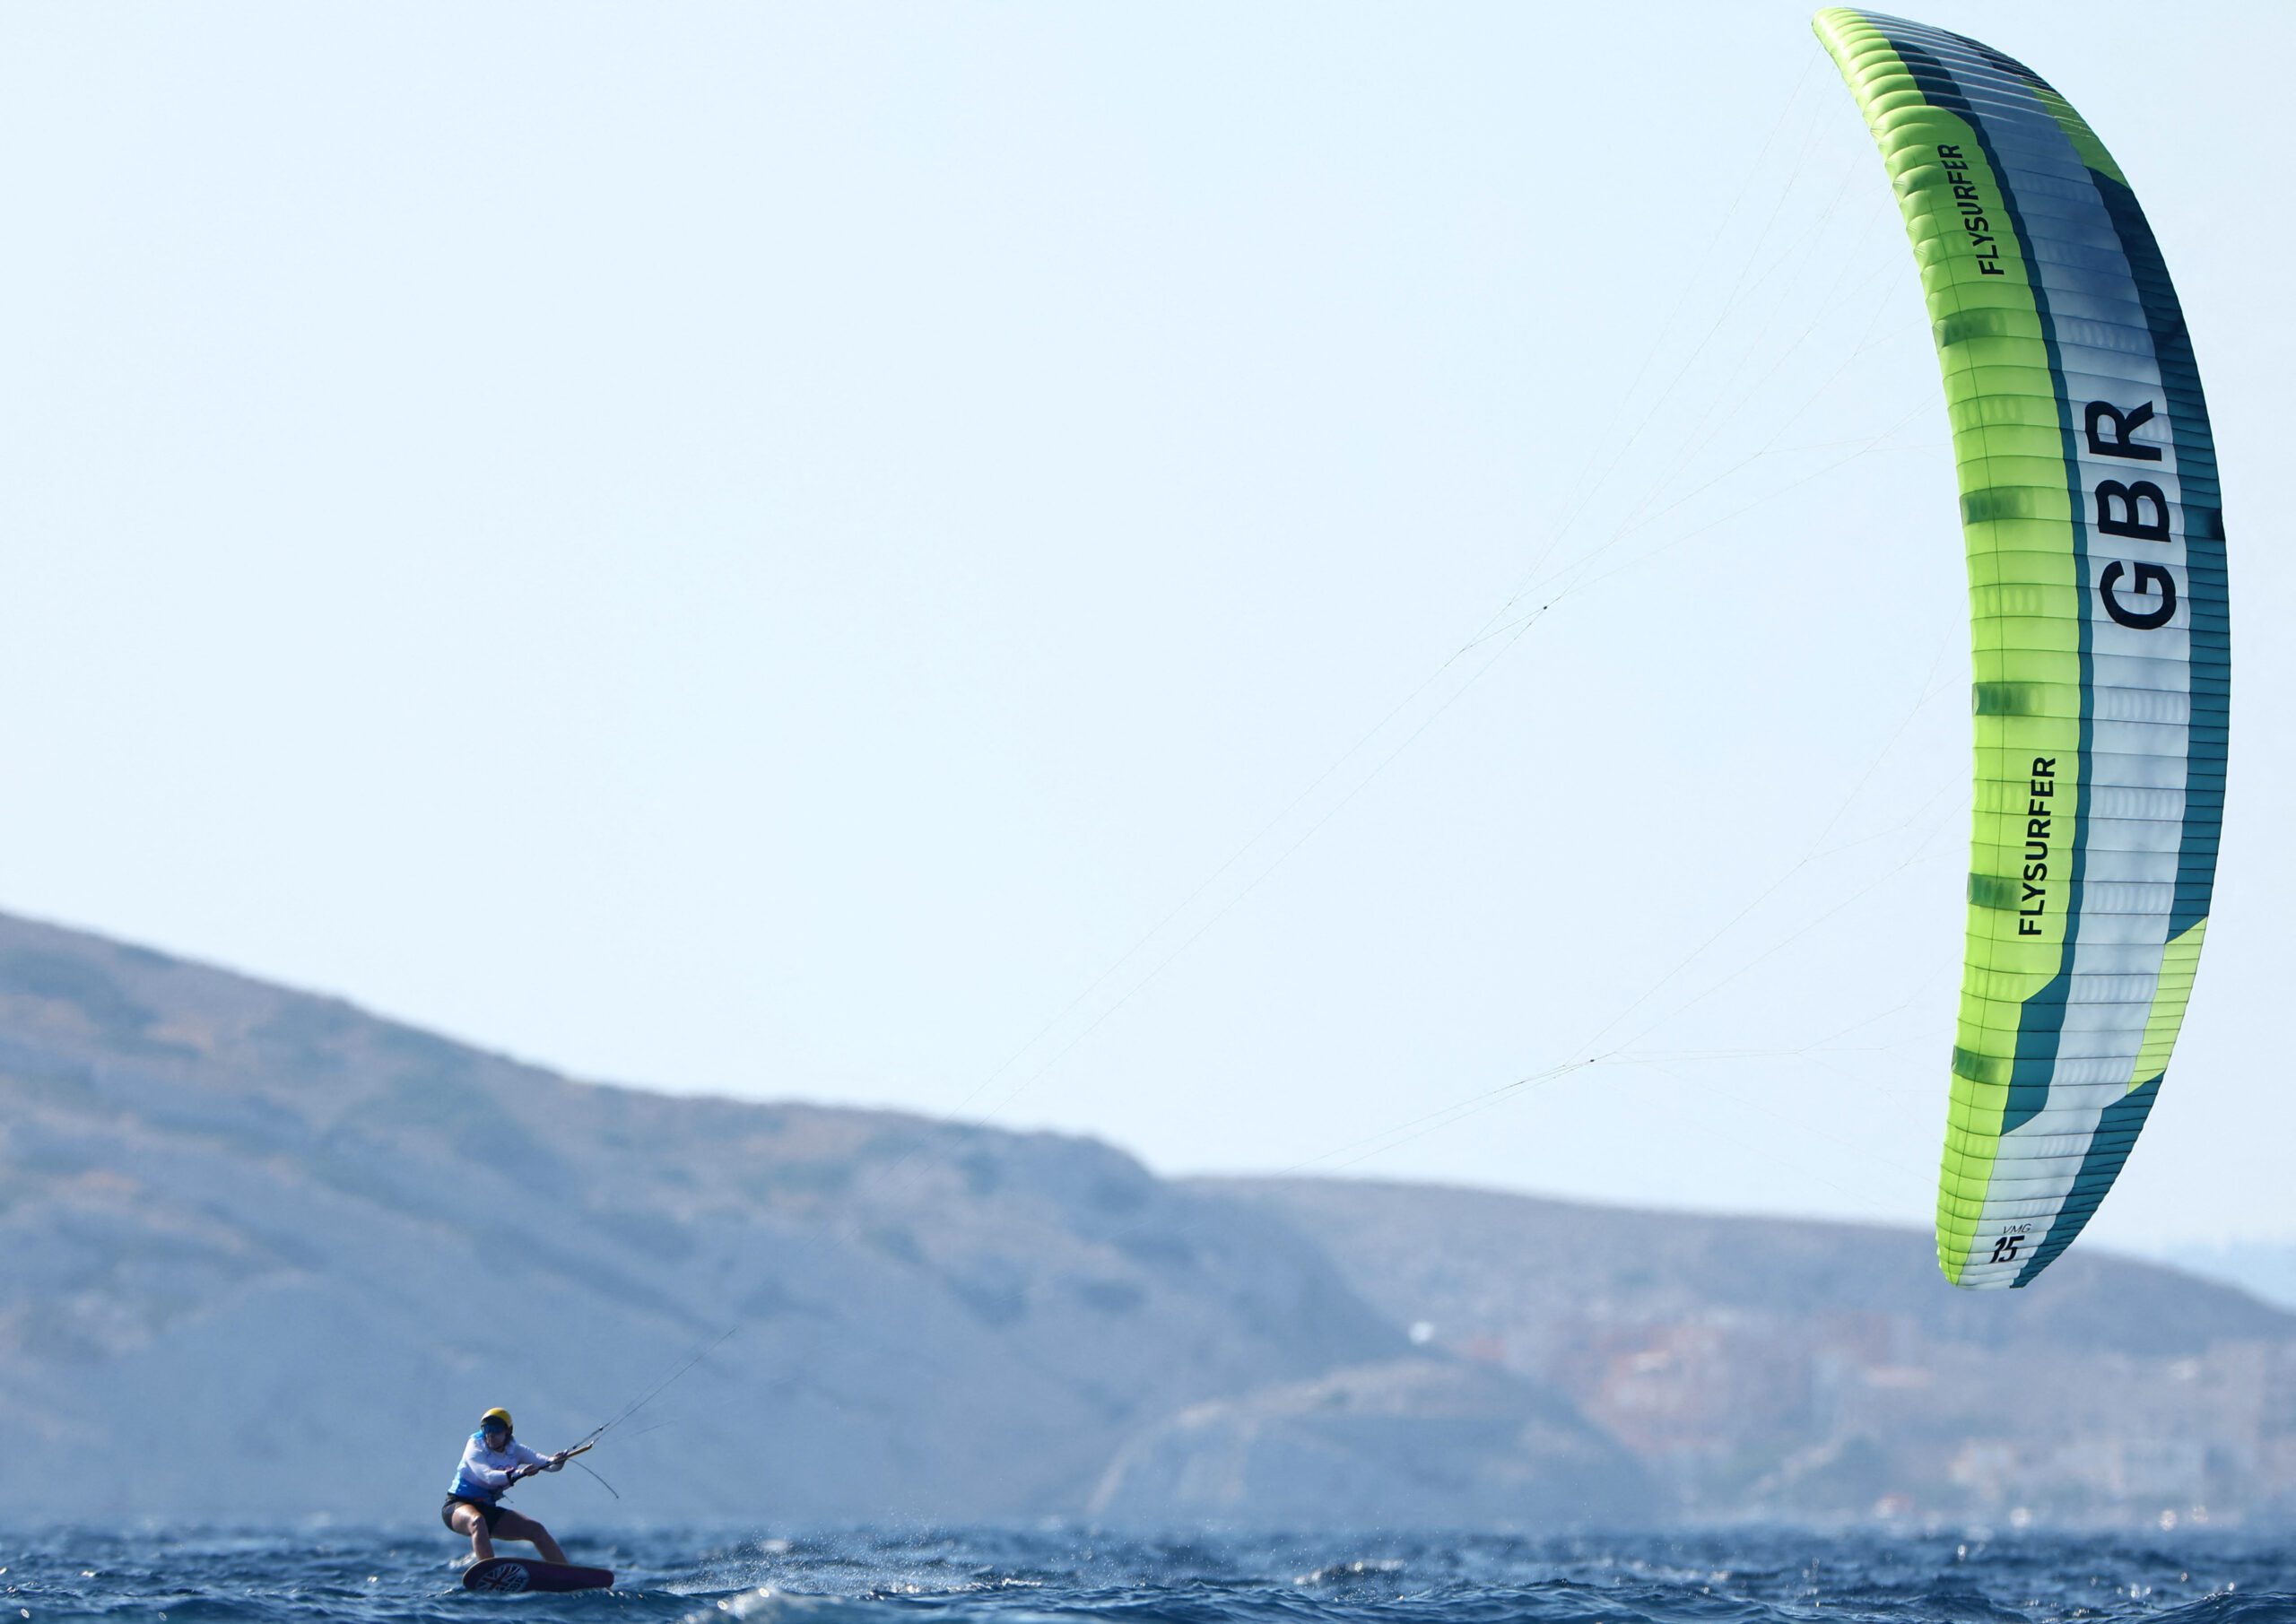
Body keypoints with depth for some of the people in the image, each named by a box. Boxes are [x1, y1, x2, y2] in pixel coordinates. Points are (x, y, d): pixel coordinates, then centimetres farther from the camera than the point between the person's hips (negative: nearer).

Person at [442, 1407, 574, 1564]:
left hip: (488, 1509, 6)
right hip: (458, 1506, -6)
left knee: (536, 1530, -3)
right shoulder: (475, 1449, -16)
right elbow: (488, 1476, -34)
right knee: (477, 1521, -40)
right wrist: (516, 1474, -50)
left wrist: (556, 1461, -36)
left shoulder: (514, 1450, 0)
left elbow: (544, 1462, -13)